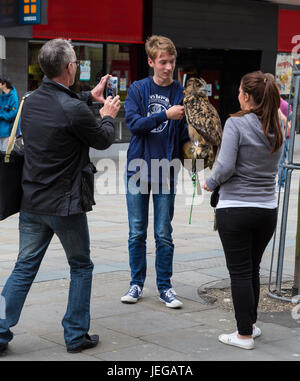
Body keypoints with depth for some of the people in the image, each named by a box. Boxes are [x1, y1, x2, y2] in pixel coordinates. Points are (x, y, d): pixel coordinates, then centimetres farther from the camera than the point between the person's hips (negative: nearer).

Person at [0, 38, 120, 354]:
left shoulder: (30, 102, 2)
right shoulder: (74, 110, -20)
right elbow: (102, 140, -3)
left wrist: (90, 96, 33)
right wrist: (108, 115, 16)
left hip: (31, 204, 6)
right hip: (65, 206, -6)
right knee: (81, 267, 12)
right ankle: (76, 335, 18)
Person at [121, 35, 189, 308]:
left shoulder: (181, 93, 1)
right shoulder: (138, 89, 2)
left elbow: (184, 136, -1)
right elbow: (133, 123, -11)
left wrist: (186, 121, -22)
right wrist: (165, 115, -20)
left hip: (166, 170, 0)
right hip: (138, 168, 0)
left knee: (164, 234, 4)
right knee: (137, 232, 7)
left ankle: (165, 286, 15)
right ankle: (137, 283, 19)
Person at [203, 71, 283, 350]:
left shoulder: (236, 123, -14)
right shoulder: (276, 129, 5)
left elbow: (226, 166, -20)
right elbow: (273, 167, 11)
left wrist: (210, 183, -2)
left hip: (235, 209, -6)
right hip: (267, 209, 6)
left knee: (240, 272, 3)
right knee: (252, 269, 20)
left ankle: (245, 335, 8)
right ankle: (250, 324, 30)